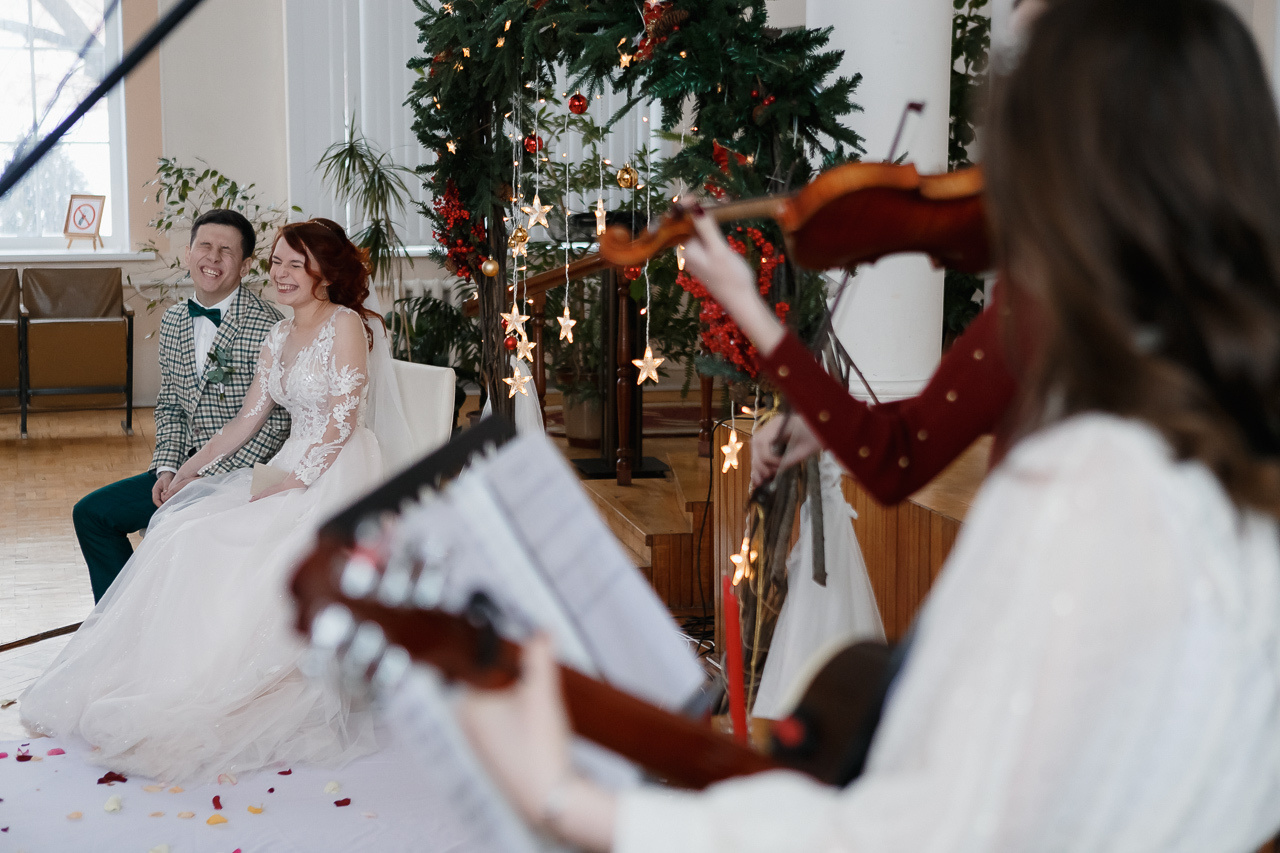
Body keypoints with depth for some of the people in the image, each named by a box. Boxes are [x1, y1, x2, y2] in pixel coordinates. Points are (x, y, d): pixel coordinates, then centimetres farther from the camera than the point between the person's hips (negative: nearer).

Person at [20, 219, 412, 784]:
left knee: (234, 548, -24)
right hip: (290, 472, 8)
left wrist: (286, 486, -19)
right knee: (187, 522, -9)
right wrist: (187, 473, 10)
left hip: (335, 478, -8)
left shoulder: (346, 325, -10)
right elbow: (247, 420, 16)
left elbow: (341, 425, -16)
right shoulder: (280, 336, 15)